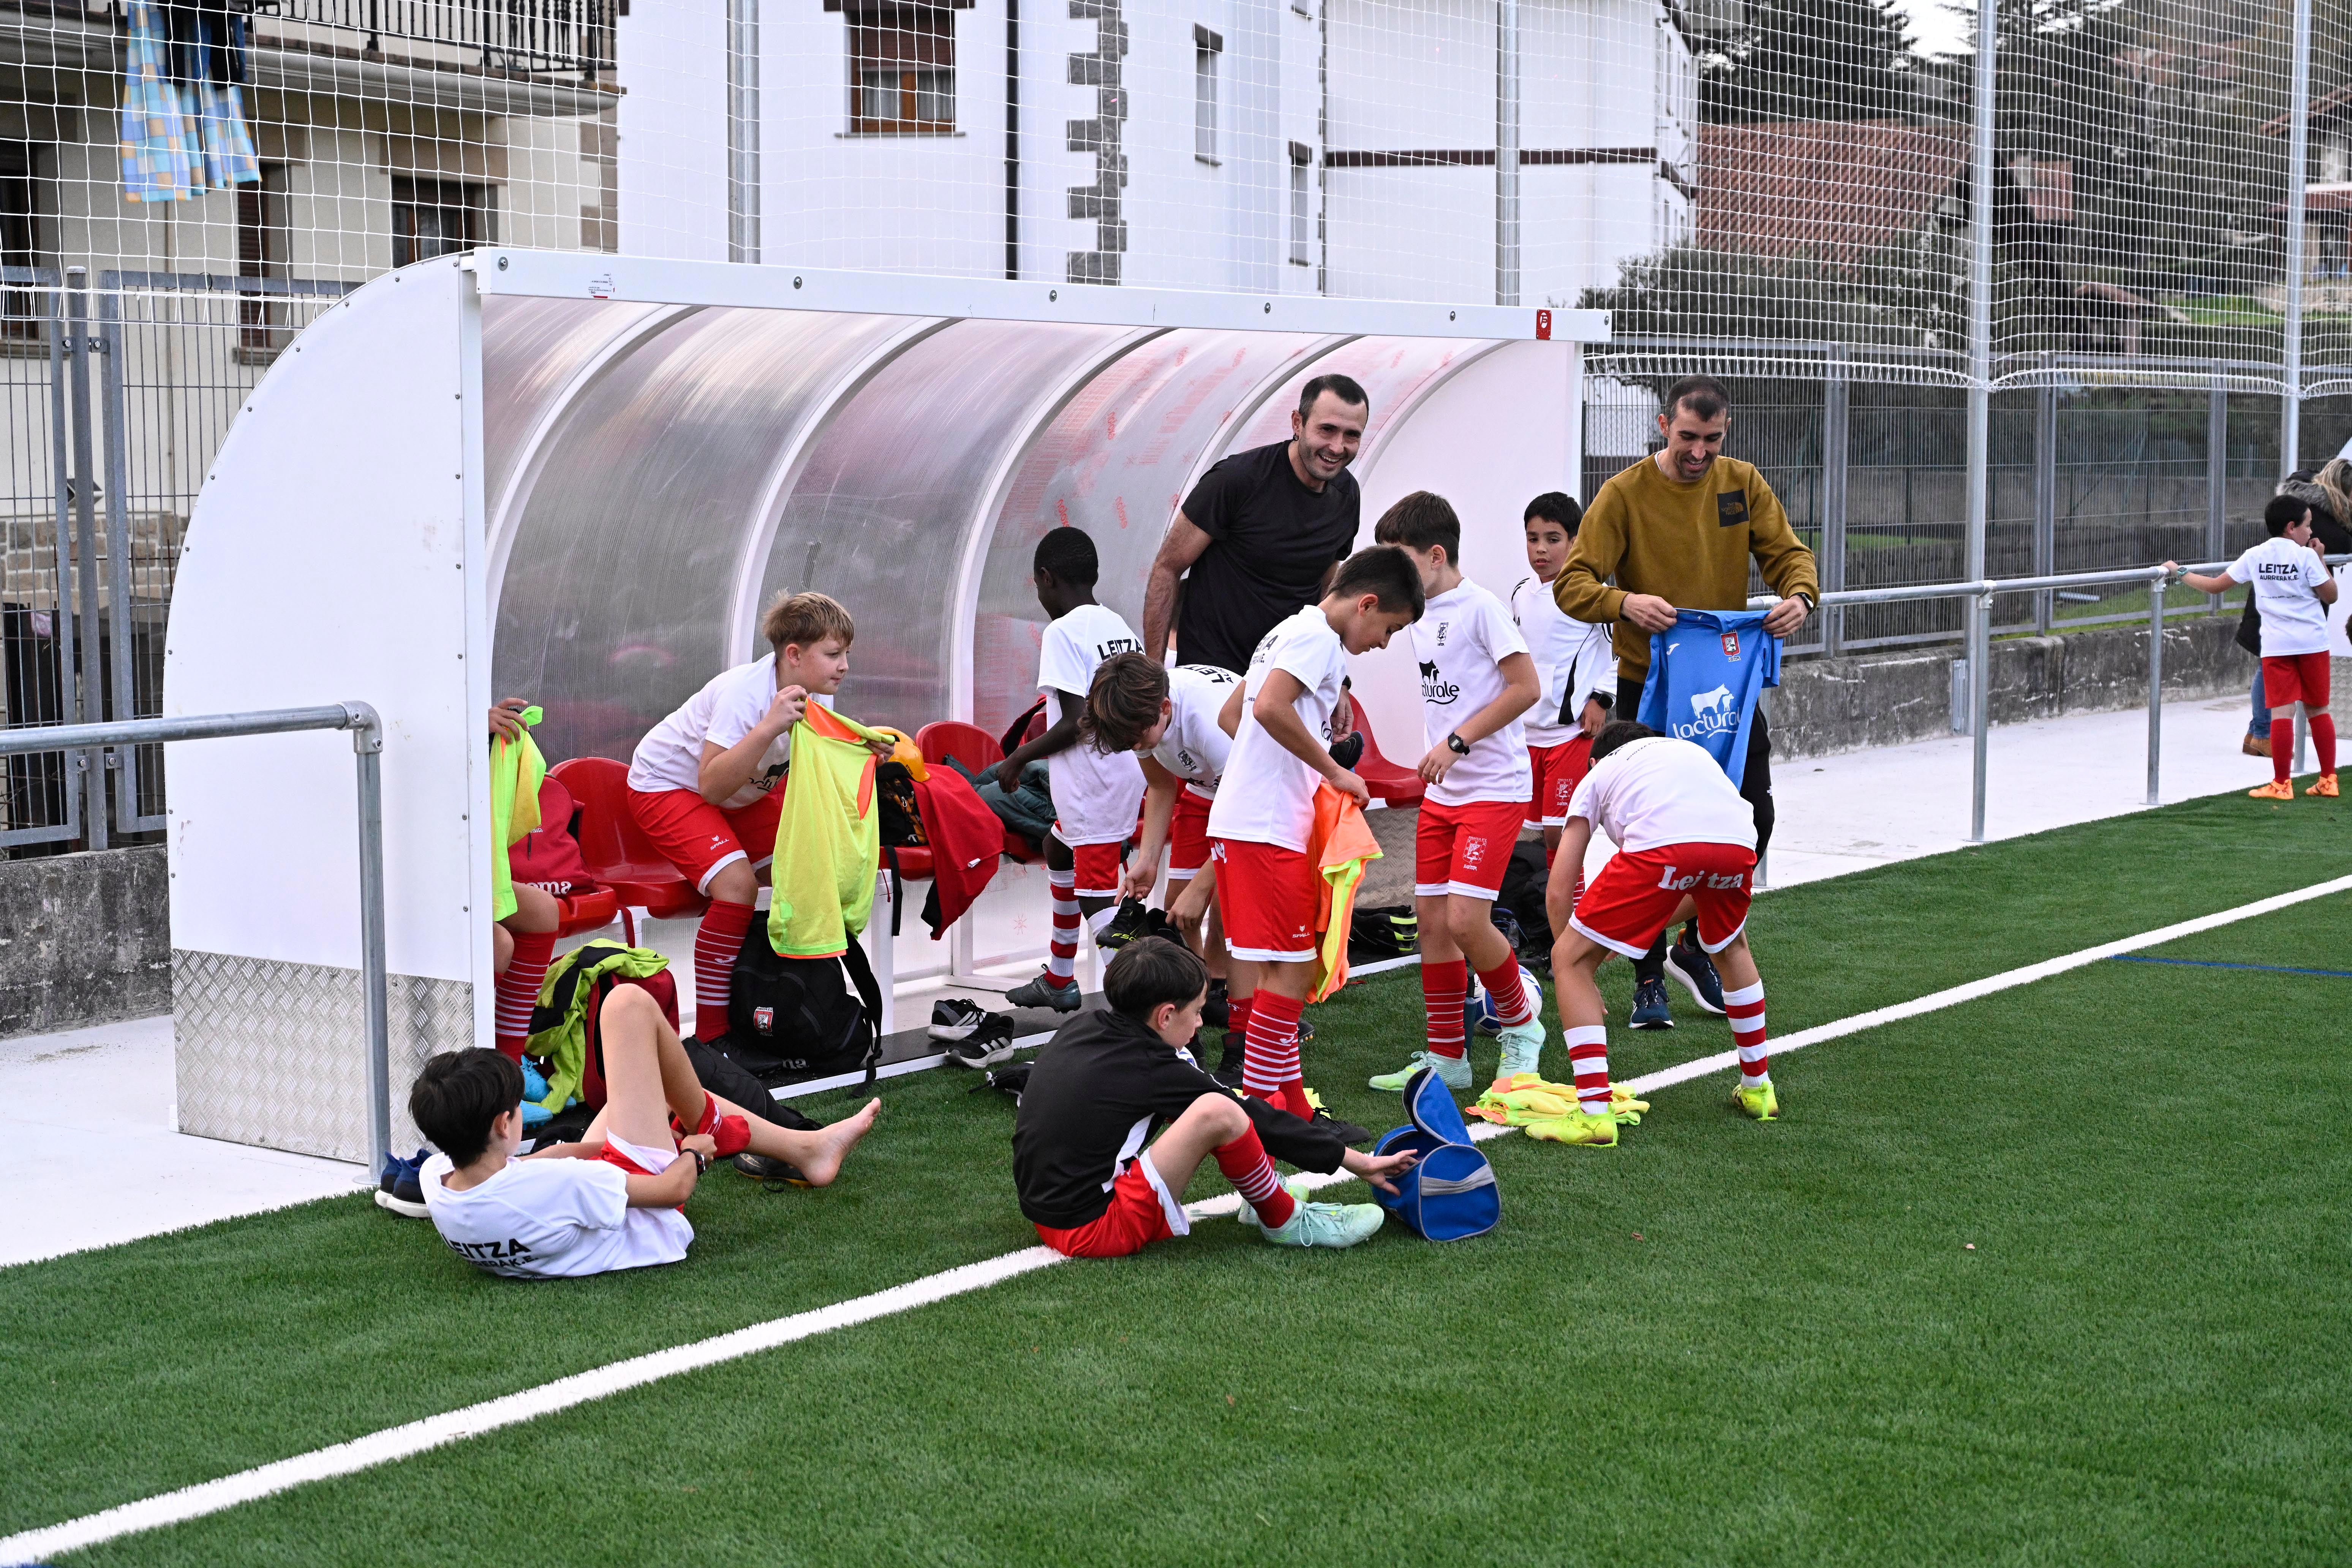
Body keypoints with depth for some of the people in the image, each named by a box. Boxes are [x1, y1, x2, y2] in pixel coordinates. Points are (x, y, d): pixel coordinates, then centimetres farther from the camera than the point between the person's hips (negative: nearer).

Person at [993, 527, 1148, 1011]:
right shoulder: (1119, 626, 12)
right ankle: (1059, 980, 37)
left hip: (1094, 784, -10)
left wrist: (1019, 758, -7)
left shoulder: (1063, 632, -14)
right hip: (1126, 768, 10)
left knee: (1097, 900, -9)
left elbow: (1075, 722, -20)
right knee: (1059, 849, 28)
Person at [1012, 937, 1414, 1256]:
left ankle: (1265, 1196, 18)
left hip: (1046, 1211, 9)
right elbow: (1258, 1119, -8)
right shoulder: (1151, 1070, -14)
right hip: (1093, 1230, -9)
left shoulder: (1082, 1027, 6)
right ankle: (1285, 1222, 1)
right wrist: (1359, 1162, 0)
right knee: (1217, 1112, -21)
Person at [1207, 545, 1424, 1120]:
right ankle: (1261, 1107, -5)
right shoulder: (1318, 636, -10)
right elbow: (1270, 707, -25)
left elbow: (1232, 714, 27)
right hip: (1270, 829, -10)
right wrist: (1335, 772, -17)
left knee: (1253, 962, 12)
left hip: (1237, 819, 10)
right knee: (1292, 968, -7)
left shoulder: (1290, 631, 21)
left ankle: (1284, 1098, 18)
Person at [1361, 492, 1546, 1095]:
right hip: (1442, 792, 8)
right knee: (1430, 916, 5)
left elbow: (1526, 687, -17)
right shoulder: (1421, 614, 11)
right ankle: (1446, 1056, 14)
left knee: (1466, 919, -14)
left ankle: (1521, 1024, 10)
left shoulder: (1479, 607, -13)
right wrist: (1436, 760, 11)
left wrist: (1457, 741, -18)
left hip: (1494, 789, -8)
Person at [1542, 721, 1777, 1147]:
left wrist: (1576, 960, 41)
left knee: (1570, 961, 11)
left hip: (1661, 846, -4)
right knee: (1731, 949, 36)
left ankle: (1595, 1115, 0)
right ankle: (1758, 1089, 42)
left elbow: (1558, 893, 27)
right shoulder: (1691, 752, 43)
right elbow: (1706, 887, 43)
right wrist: (1641, 930, 52)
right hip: (1739, 842, 4)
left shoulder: (1597, 775, 34)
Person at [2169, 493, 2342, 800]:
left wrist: (2179, 573, 16)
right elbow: (2330, 596, -1)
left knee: (2281, 711, -2)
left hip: (2276, 645, 0)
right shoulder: (2307, 556, -4)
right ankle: (2328, 780, 16)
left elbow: (2216, 586, 5)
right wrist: (2322, 560, 9)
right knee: (2318, 710, 12)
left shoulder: (2255, 556, 2)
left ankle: (2281, 784, -3)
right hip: (2312, 643, 0)